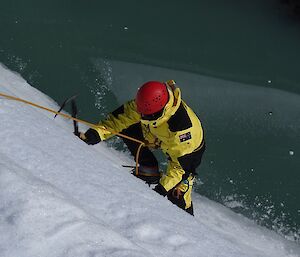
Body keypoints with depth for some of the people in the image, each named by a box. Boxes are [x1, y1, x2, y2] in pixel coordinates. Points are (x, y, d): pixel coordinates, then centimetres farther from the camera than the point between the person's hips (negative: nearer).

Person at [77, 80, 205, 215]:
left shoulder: (182, 124, -45)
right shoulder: (146, 104, -30)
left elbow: (180, 163, -38)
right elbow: (122, 116, -20)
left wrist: (164, 187, -42)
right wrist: (98, 132, -33)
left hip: (190, 146, -6)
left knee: (177, 192, -16)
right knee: (126, 130, -10)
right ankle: (149, 171, 3)